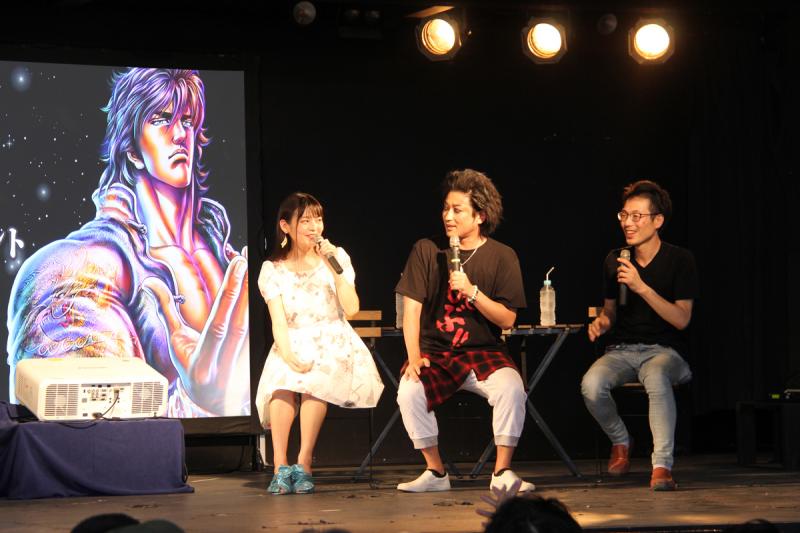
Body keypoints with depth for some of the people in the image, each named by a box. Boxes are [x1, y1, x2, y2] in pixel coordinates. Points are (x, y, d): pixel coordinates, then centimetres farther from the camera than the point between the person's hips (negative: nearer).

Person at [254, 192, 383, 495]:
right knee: (283, 382, -34)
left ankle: (303, 466, -34)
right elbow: (278, 322, -4)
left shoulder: (336, 257, 7)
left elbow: (351, 308, -5)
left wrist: (334, 267, -14)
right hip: (294, 345, 0)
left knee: (316, 380, -35)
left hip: (333, 343, 0)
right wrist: (288, 356, -22)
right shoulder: (273, 269, 6)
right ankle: (280, 467, -35)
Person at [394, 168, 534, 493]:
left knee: (511, 388, -31)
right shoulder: (426, 250, 2)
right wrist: (414, 357, -12)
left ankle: (502, 472, -16)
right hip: (435, 352, 1)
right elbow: (411, 308, 0)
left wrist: (472, 291, -19)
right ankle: (435, 473, -12)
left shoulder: (502, 257, 0)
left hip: (484, 352, -1)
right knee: (409, 391, -29)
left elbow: (507, 319, -5)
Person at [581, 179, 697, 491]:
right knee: (591, 384, -30)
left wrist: (641, 287, -20)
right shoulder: (614, 260, 8)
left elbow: (681, 319, -11)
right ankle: (620, 441, 0)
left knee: (656, 377, -41)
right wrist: (601, 322, -3)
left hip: (664, 350, -4)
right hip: (621, 351, 4)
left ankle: (662, 466, -39)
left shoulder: (680, 260, -4)